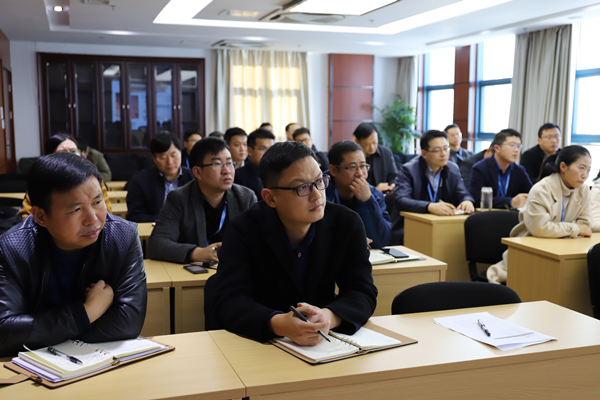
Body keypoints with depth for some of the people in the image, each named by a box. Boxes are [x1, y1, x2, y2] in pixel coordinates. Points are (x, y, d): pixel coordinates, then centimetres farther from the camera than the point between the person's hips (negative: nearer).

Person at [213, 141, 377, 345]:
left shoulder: (347, 224, -3)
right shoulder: (243, 230, -10)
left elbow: (363, 294, -7)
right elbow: (229, 301, -18)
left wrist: (328, 317, -29)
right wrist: (279, 324, -37)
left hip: (326, 342, 1)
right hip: (261, 345, -1)